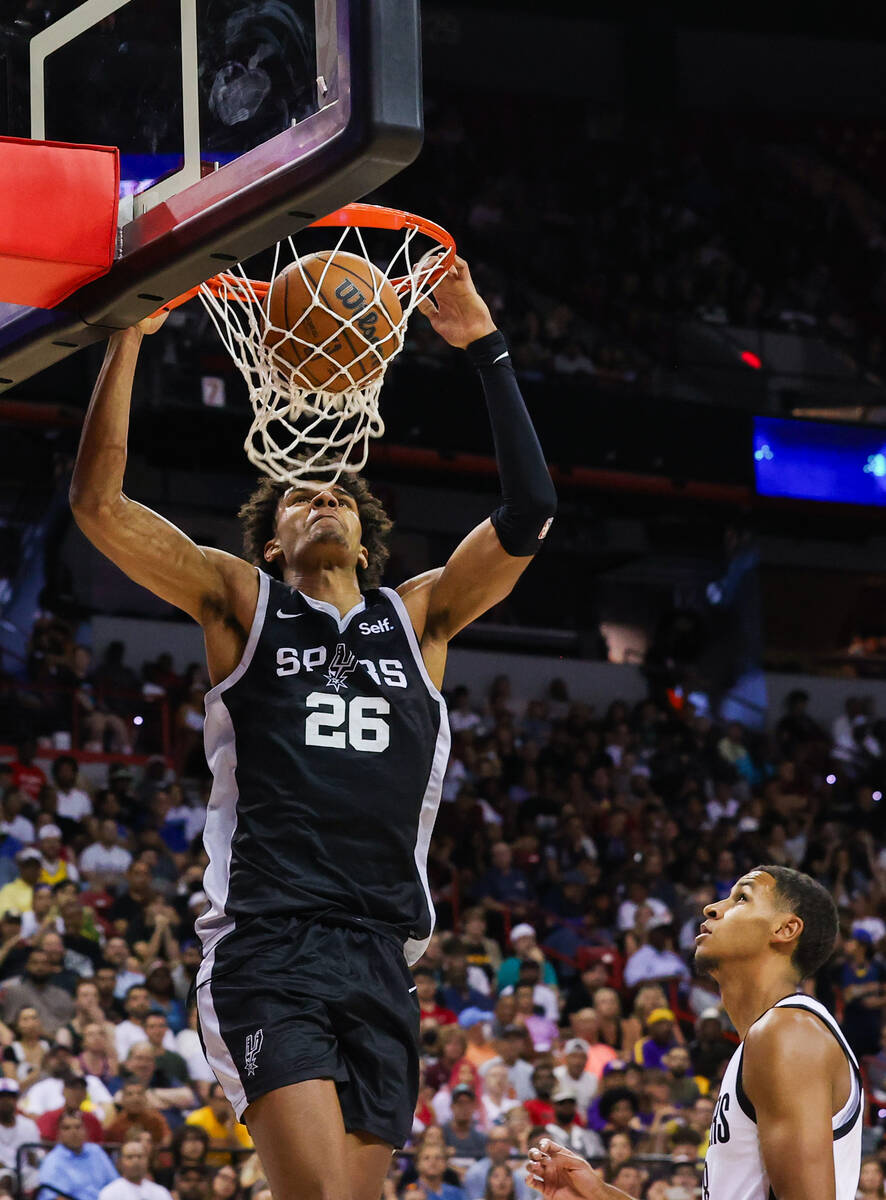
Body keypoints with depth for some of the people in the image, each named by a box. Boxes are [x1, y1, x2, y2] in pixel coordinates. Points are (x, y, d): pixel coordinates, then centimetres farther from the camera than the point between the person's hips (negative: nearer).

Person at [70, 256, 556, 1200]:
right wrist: (127, 336, -3)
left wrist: (484, 348, 4)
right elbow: (98, 503, 2)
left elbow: (529, 512, 8)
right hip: (265, 946, -4)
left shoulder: (417, 618, 19)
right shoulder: (241, 603, 12)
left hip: (380, 960, 4)